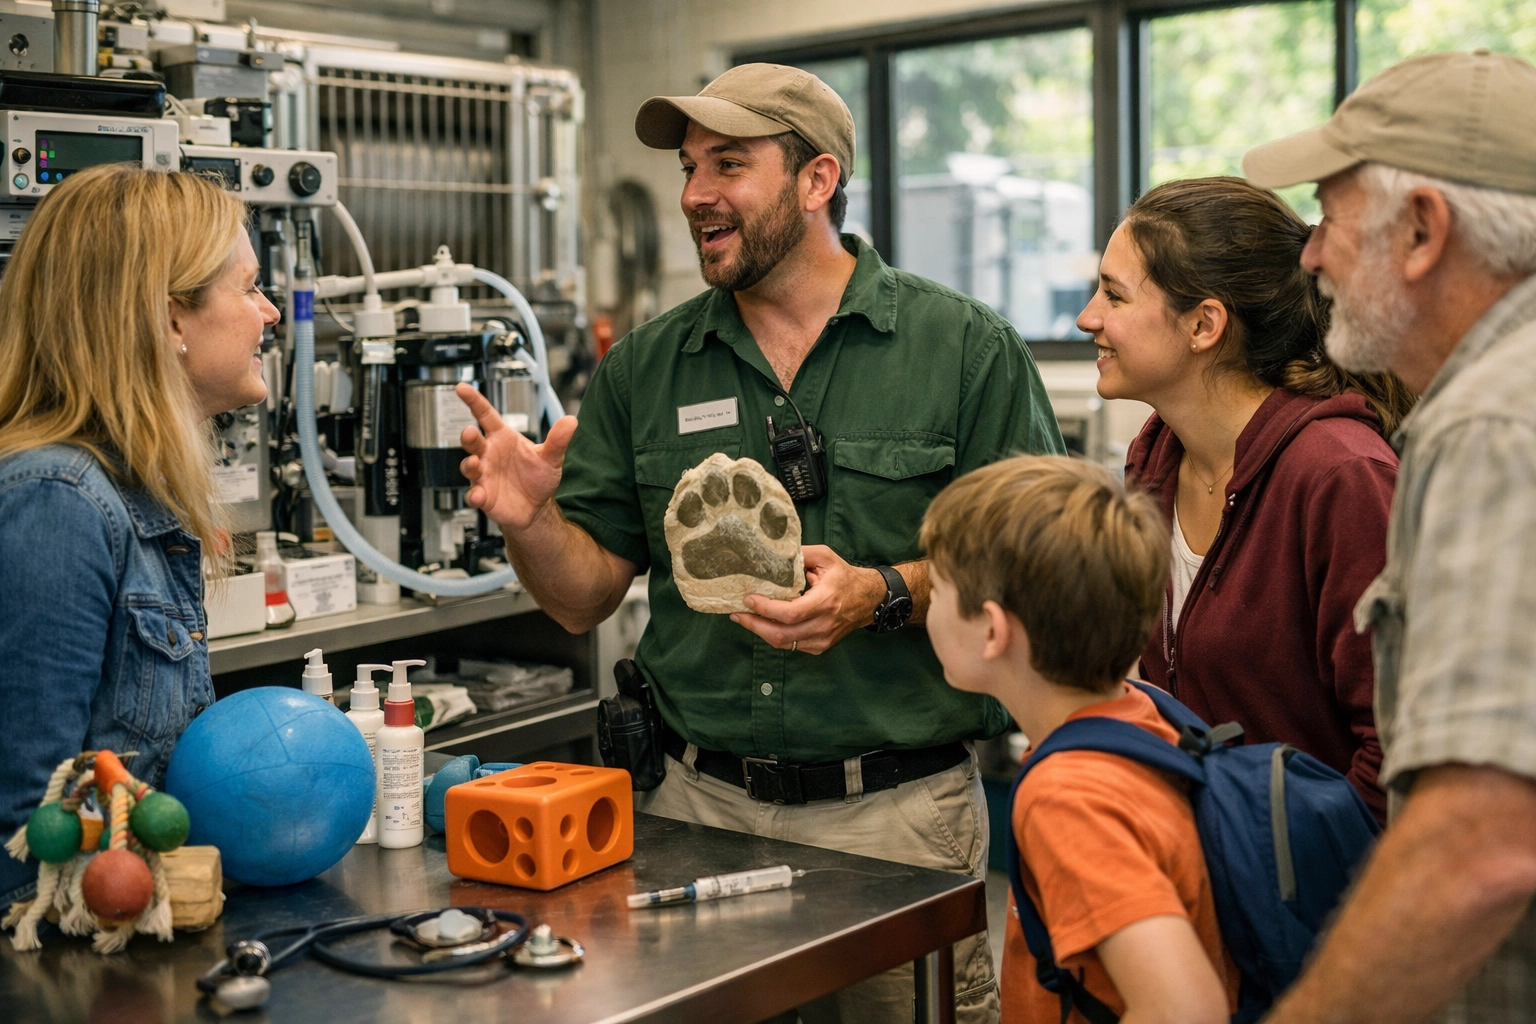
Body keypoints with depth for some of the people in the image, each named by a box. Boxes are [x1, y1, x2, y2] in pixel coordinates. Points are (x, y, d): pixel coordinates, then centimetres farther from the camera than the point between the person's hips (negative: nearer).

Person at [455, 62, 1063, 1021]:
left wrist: (883, 595, -20)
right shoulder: (644, 367, 6)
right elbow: (588, 598, 7)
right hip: (699, 800, 3)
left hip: (899, 813, -2)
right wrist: (532, 522, -14)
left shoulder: (967, 347, -3)